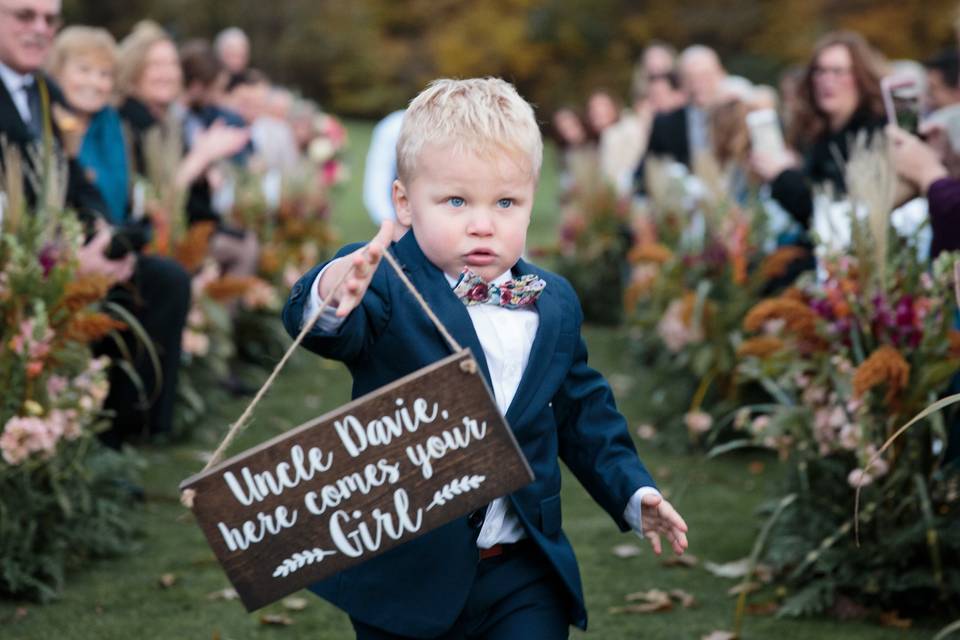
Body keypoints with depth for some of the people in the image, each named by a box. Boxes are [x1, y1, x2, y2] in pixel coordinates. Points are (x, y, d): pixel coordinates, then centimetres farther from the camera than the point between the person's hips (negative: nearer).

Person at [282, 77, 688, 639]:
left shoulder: (555, 303, 6)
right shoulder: (389, 285, -11)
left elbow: (583, 412, 19)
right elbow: (316, 325, -33)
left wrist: (631, 490, 8)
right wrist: (331, 297, -55)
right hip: (404, 576, -3)